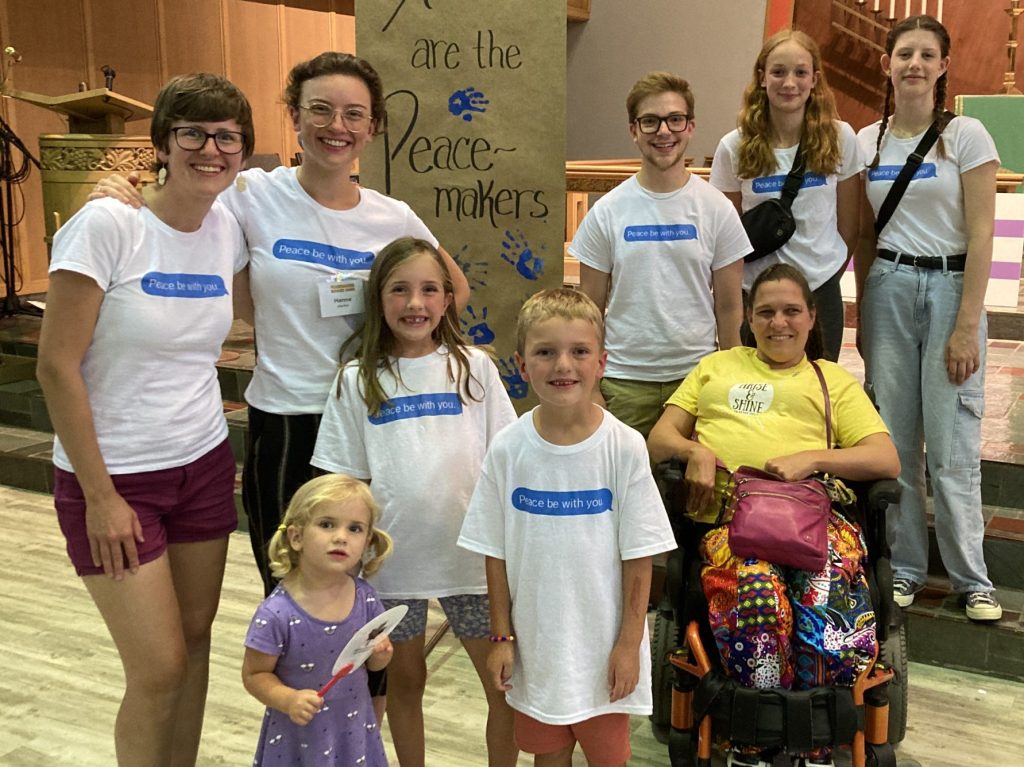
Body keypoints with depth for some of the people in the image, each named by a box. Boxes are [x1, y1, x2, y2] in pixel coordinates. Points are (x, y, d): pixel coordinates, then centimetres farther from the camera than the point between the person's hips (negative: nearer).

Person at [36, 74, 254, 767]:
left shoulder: (227, 231, 0)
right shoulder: (108, 225, -17)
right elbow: (57, 365, -16)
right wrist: (100, 497, -14)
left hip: (205, 467, 6)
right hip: (115, 477, -5)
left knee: (195, 639, 13)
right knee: (161, 668, -2)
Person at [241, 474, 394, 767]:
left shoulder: (364, 598, -9)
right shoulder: (276, 614, -22)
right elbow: (254, 674, -11)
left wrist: (381, 653, -15)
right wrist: (288, 700, -27)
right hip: (299, 736, -3)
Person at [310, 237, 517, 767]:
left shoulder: (474, 368, 0)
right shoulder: (357, 381, -1)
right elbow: (345, 481, 2)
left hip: (468, 551, 0)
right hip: (393, 557, 0)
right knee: (405, 679, 16)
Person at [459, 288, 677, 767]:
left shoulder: (624, 448, -13)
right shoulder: (508, 450, -8)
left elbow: (638, 557, -9)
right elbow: (497, 554, -1)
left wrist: (629, 643, -8)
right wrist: (502, 637, 0)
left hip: (603, 644, -1)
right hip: (535, 644, 2)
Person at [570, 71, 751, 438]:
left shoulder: (716, 209, 2)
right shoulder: (606, 212, 1)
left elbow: (729, 307, 5)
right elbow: (590, 310, 4)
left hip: (697, 373, 0)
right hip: (624, 380, 0)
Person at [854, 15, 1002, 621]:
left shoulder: (966, 135, -2)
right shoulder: (867, 142, 9)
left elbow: (982, 236, -7)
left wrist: (967, 327, -12)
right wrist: (863, 311, 10)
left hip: (951, 285, -3)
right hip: (888, 287, 3)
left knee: (952, 444, -3)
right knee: (894, 440, 4)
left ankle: (972, 579, 10)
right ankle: (905, 567, 17)